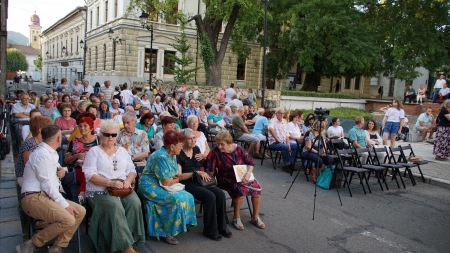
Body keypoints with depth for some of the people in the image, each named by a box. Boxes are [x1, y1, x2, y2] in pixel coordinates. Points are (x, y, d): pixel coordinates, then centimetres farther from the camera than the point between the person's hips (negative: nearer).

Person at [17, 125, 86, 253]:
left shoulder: (49, 152, 16)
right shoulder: (43, 154, -14)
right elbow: (47, 185, -19)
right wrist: (65, 205, -19)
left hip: (47, 196, 10)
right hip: (34, 198, -10)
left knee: (80, 211, -3)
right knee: (68, 220, -30)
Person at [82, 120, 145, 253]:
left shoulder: (122, 150, 16)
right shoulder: (94, 151, 3)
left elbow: (132, 170, 13)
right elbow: (90, 175, -8)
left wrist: (128, 181, -11)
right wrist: (111, 183, -21)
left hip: (123, 189, 4)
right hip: (100, 190, -4)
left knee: (135, 202, -26)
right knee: (115, 206, -32)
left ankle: (127, 238, -16)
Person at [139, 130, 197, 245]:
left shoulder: (172, 155, 6)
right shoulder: (161, 157, -24)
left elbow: (175, 176, 11)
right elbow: (166, 182, -24)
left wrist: (173, 180, -12)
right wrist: (176, 180, -4)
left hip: (161, 186, 9)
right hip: (150, 187, -9)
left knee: (187, 196, -5)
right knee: (176, 200, -26)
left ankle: (183, 224, 5)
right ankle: (167, 233, -13)